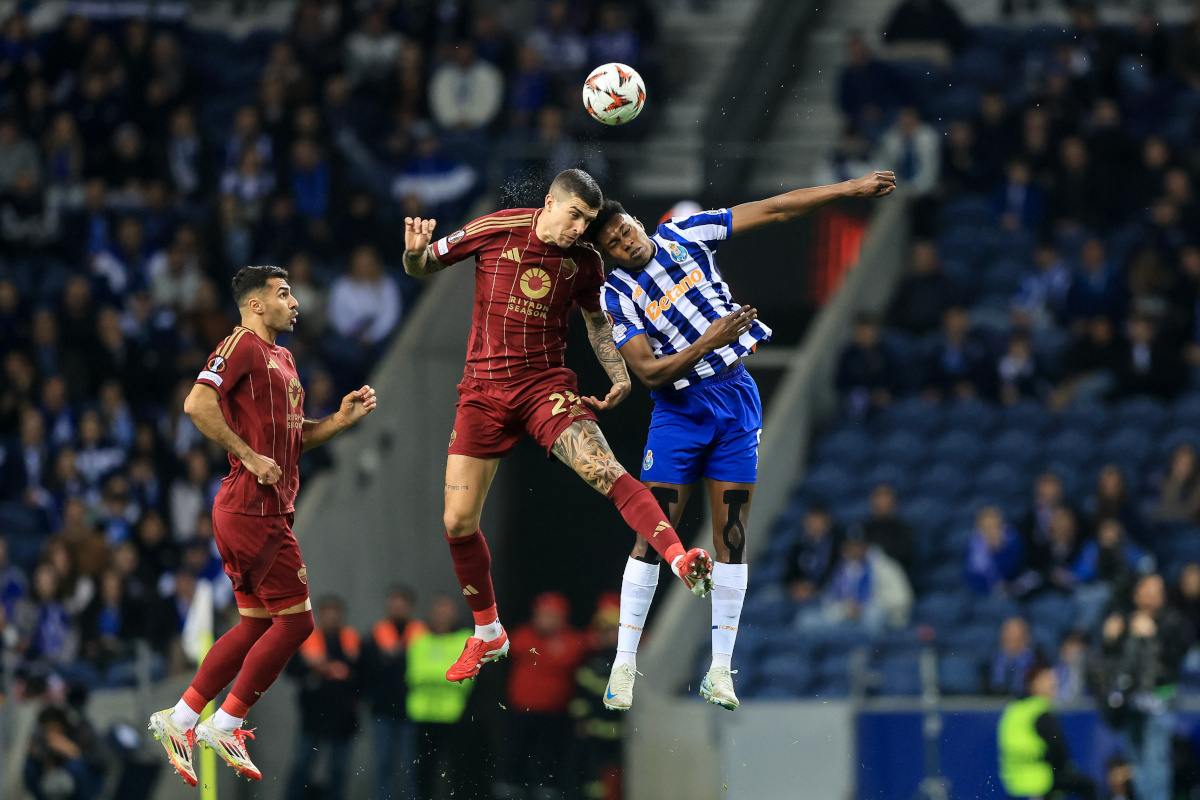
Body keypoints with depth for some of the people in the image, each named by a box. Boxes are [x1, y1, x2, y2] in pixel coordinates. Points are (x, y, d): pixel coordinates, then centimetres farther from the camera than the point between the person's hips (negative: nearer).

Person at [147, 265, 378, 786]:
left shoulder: (281, 357, 20)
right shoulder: (242, 344, -9)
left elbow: (293, 435, 26)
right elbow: (198, 405, -22)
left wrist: (342, 419, 10)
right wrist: (251, 457, -21)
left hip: (267, 512, 10)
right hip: (254, 510, -10)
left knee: (257, 623, 13)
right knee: (296, 619, -5)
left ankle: (180, 720, 16)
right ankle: (224, 726, 1)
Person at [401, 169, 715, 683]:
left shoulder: (585, 261, 1)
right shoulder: (494, 231, -6)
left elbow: (596, 318, 20)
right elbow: (423, 266, 5)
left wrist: (618, 374, 6)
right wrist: (415, 251, -19)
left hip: (546, 385, 0)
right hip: (483, 388, 1)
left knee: (600, 467, -29)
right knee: (458, 522, 1)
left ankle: (681, 561, -41)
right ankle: (487, 636, 21)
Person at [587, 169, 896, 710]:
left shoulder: (684, 235, 1)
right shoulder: (616, 297, -7)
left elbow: (773, 211, 3)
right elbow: (648, 373, -14)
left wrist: (852, 189, 2)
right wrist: (706, 343, -26)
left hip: (737, 398, 3)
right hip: (679, 407, -3)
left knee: (731, 536, 1)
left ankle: (719, 671, 4)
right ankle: (624, 664, -1)